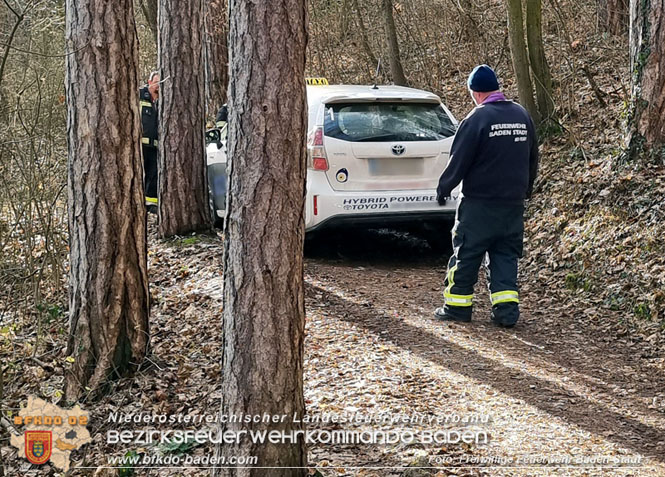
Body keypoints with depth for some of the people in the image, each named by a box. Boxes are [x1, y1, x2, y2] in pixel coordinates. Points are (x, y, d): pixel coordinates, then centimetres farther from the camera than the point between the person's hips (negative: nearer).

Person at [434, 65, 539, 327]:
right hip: (514, 202, 6)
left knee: (466, 253, 5)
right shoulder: (522, 115, 8)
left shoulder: (477, 119, -13)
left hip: (480, 203, -6)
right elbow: (532, 158, 18)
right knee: (505, 255, 10)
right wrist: (525, 189, 30)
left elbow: (459, 160, -11)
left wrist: (443, 188, 3)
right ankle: (507, 308, 2)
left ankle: (457, 305, 12)